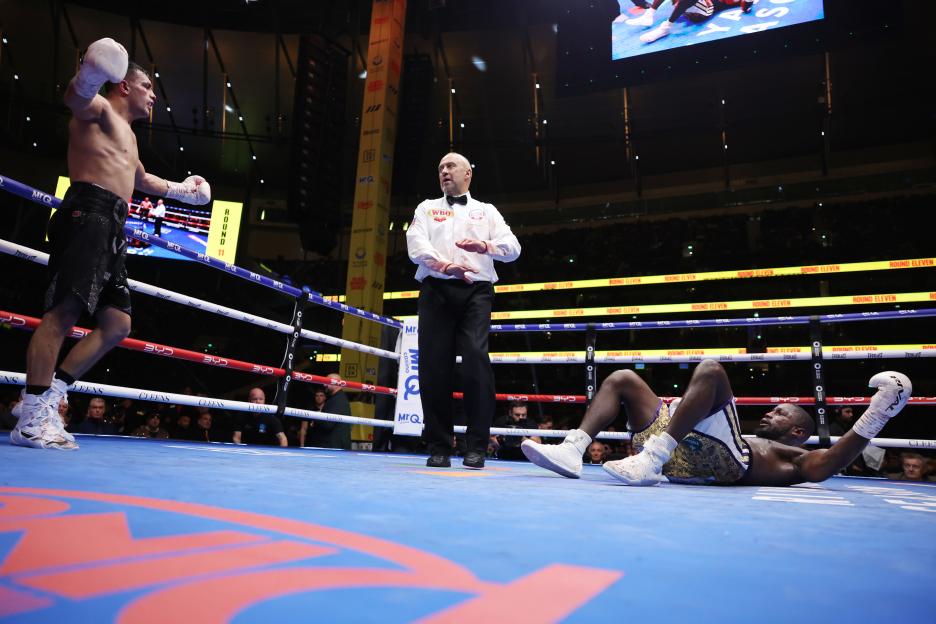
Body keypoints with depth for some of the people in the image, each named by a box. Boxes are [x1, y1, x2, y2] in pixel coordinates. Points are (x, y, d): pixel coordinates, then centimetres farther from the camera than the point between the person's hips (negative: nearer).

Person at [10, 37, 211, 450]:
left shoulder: (127, 135, 35)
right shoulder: (101, 109, 7)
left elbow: (140, 178, 53)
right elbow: (75, 98, -19)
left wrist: (179, 191, 65)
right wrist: (89, 76, -42)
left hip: (110, 228, 10)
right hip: (88, 214, -10)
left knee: (117, 325, 3)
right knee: (65, 311, -18)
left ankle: (44, 397, 3)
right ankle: (31, 420, -19)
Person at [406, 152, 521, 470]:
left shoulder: (487, 211, 22)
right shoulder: (427, 208, 21)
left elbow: (512, 247, 8)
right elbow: (416, 245, 2)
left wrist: (486, 246, -15)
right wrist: (446, 266, -16)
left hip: (476, 292, -1)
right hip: (436, 290, 1)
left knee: (476, 359, -16)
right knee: (434, 365, -6)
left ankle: (477, 446, -11)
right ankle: (439, 447, 2)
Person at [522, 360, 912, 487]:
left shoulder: (792, 458, 21)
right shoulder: (748, 441, 41)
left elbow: (824, 466, -5)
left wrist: (875, 418, -10)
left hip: (715, 455, -8)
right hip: (680, 455, 8)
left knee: (711, 370, -23)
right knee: (622, 379, 12)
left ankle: (651, 459, -36)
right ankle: (572, 451, -13)